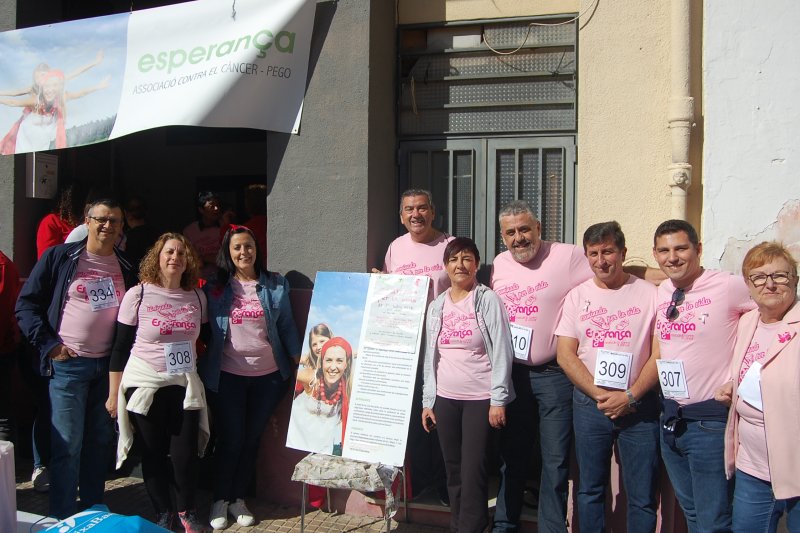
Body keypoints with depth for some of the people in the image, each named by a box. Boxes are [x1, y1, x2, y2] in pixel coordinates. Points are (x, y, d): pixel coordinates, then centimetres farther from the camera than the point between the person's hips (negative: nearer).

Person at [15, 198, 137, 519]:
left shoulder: (127, 268, 9)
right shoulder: (59, 257, -1)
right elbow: (26, 304, -1)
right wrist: (48, 344, -9)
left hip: (110, 365, 4)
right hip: (68, 364, -4)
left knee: (100, 441, 11)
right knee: (67, 444, -2)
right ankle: (63, 520, 8)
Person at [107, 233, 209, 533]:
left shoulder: (197, 297, 4)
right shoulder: (137, 295, -5)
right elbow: (120, 348, -2)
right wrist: (114, 394, -2)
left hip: (185, 385, 2)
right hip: (145, 385, -2)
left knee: (185, 453, -2)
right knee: (154, 453, 6)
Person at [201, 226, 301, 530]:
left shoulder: (275, 285, 3)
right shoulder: (216, 288, 1)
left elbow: (287, 326, 5)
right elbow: (205, 328, 3)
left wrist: (299, 361, 0)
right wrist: (203, 365, -4)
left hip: (268, 375, 1)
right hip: (228, 375, -1)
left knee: (252, 438, 8)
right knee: (230, 439, 1)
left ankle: (238, 499, 23)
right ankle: (220, 501, 18)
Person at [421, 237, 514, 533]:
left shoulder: (488, 301, -4)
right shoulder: (437, 306, 10)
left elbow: (502, 352, -8)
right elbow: (430, 357, 13)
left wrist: (498, 400, -13)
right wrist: (427, 402, 10)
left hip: (480, 399, -5)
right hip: (445, 398, 5)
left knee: (473, 470, -6)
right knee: (453, 469, 10)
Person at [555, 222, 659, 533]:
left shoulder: (649, 294, -1)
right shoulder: (577, 297, 6)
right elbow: (565, 355, 1)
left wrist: (630, 396, -13)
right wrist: (600, 395, -10)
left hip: (638, 405, -2)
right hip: (589, 403, 2)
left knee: (642, 496, 3)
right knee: (590, 490, 12)